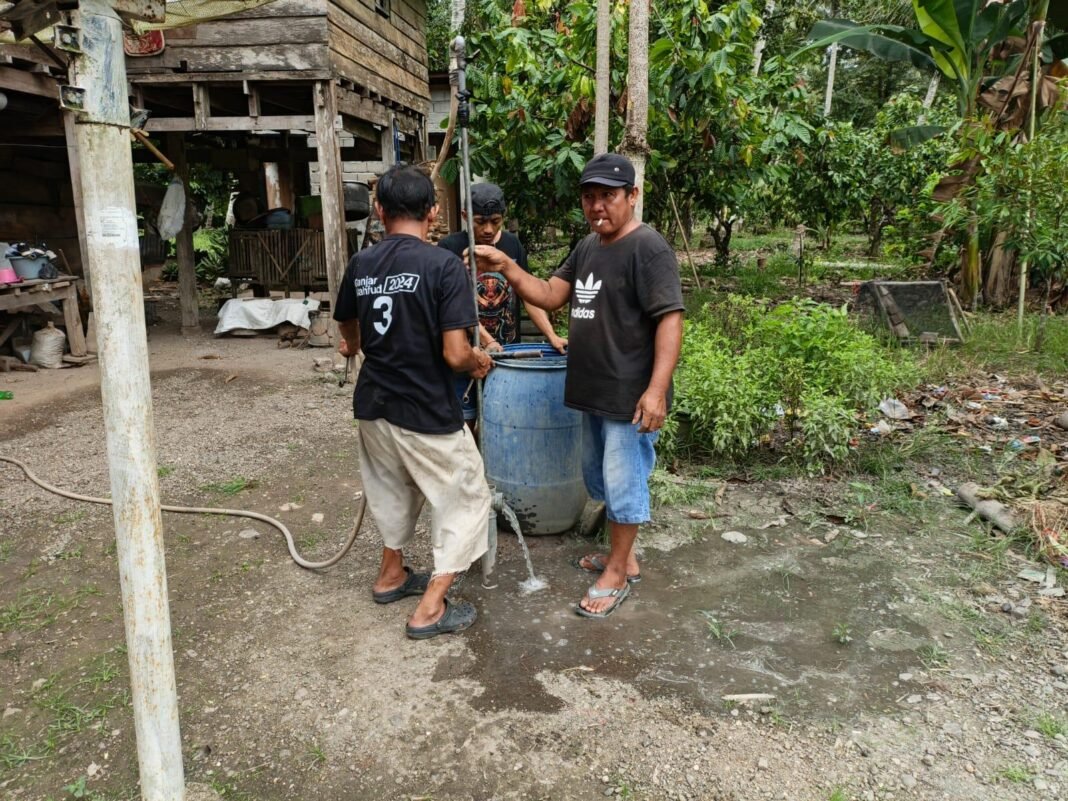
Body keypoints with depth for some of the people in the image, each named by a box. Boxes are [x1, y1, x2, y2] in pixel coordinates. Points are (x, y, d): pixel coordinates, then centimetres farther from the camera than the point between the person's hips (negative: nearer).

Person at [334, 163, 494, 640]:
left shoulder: (360, 264, 2)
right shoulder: (444, 265, -16)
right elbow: (455, 354, -22)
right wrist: (479, 362, 1)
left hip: (373, 405, 6)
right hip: (428, 413, -6)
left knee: (392, 489, 28)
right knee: (464, 498, 11)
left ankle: (392, 574, 45)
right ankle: (431, 609, 13)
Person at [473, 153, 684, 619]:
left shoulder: (648, 248, -15)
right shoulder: (588, 247, 12)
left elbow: (670, 320, -20)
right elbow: (551, 296, 12)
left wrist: (656, 390, -27)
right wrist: (507, 268, -3)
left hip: (631, 398, -9)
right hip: (592, 392, 9)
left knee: (623, 483, 2)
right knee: (599, 477, 19)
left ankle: (617, 574, 18)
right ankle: (622, 556, 36)